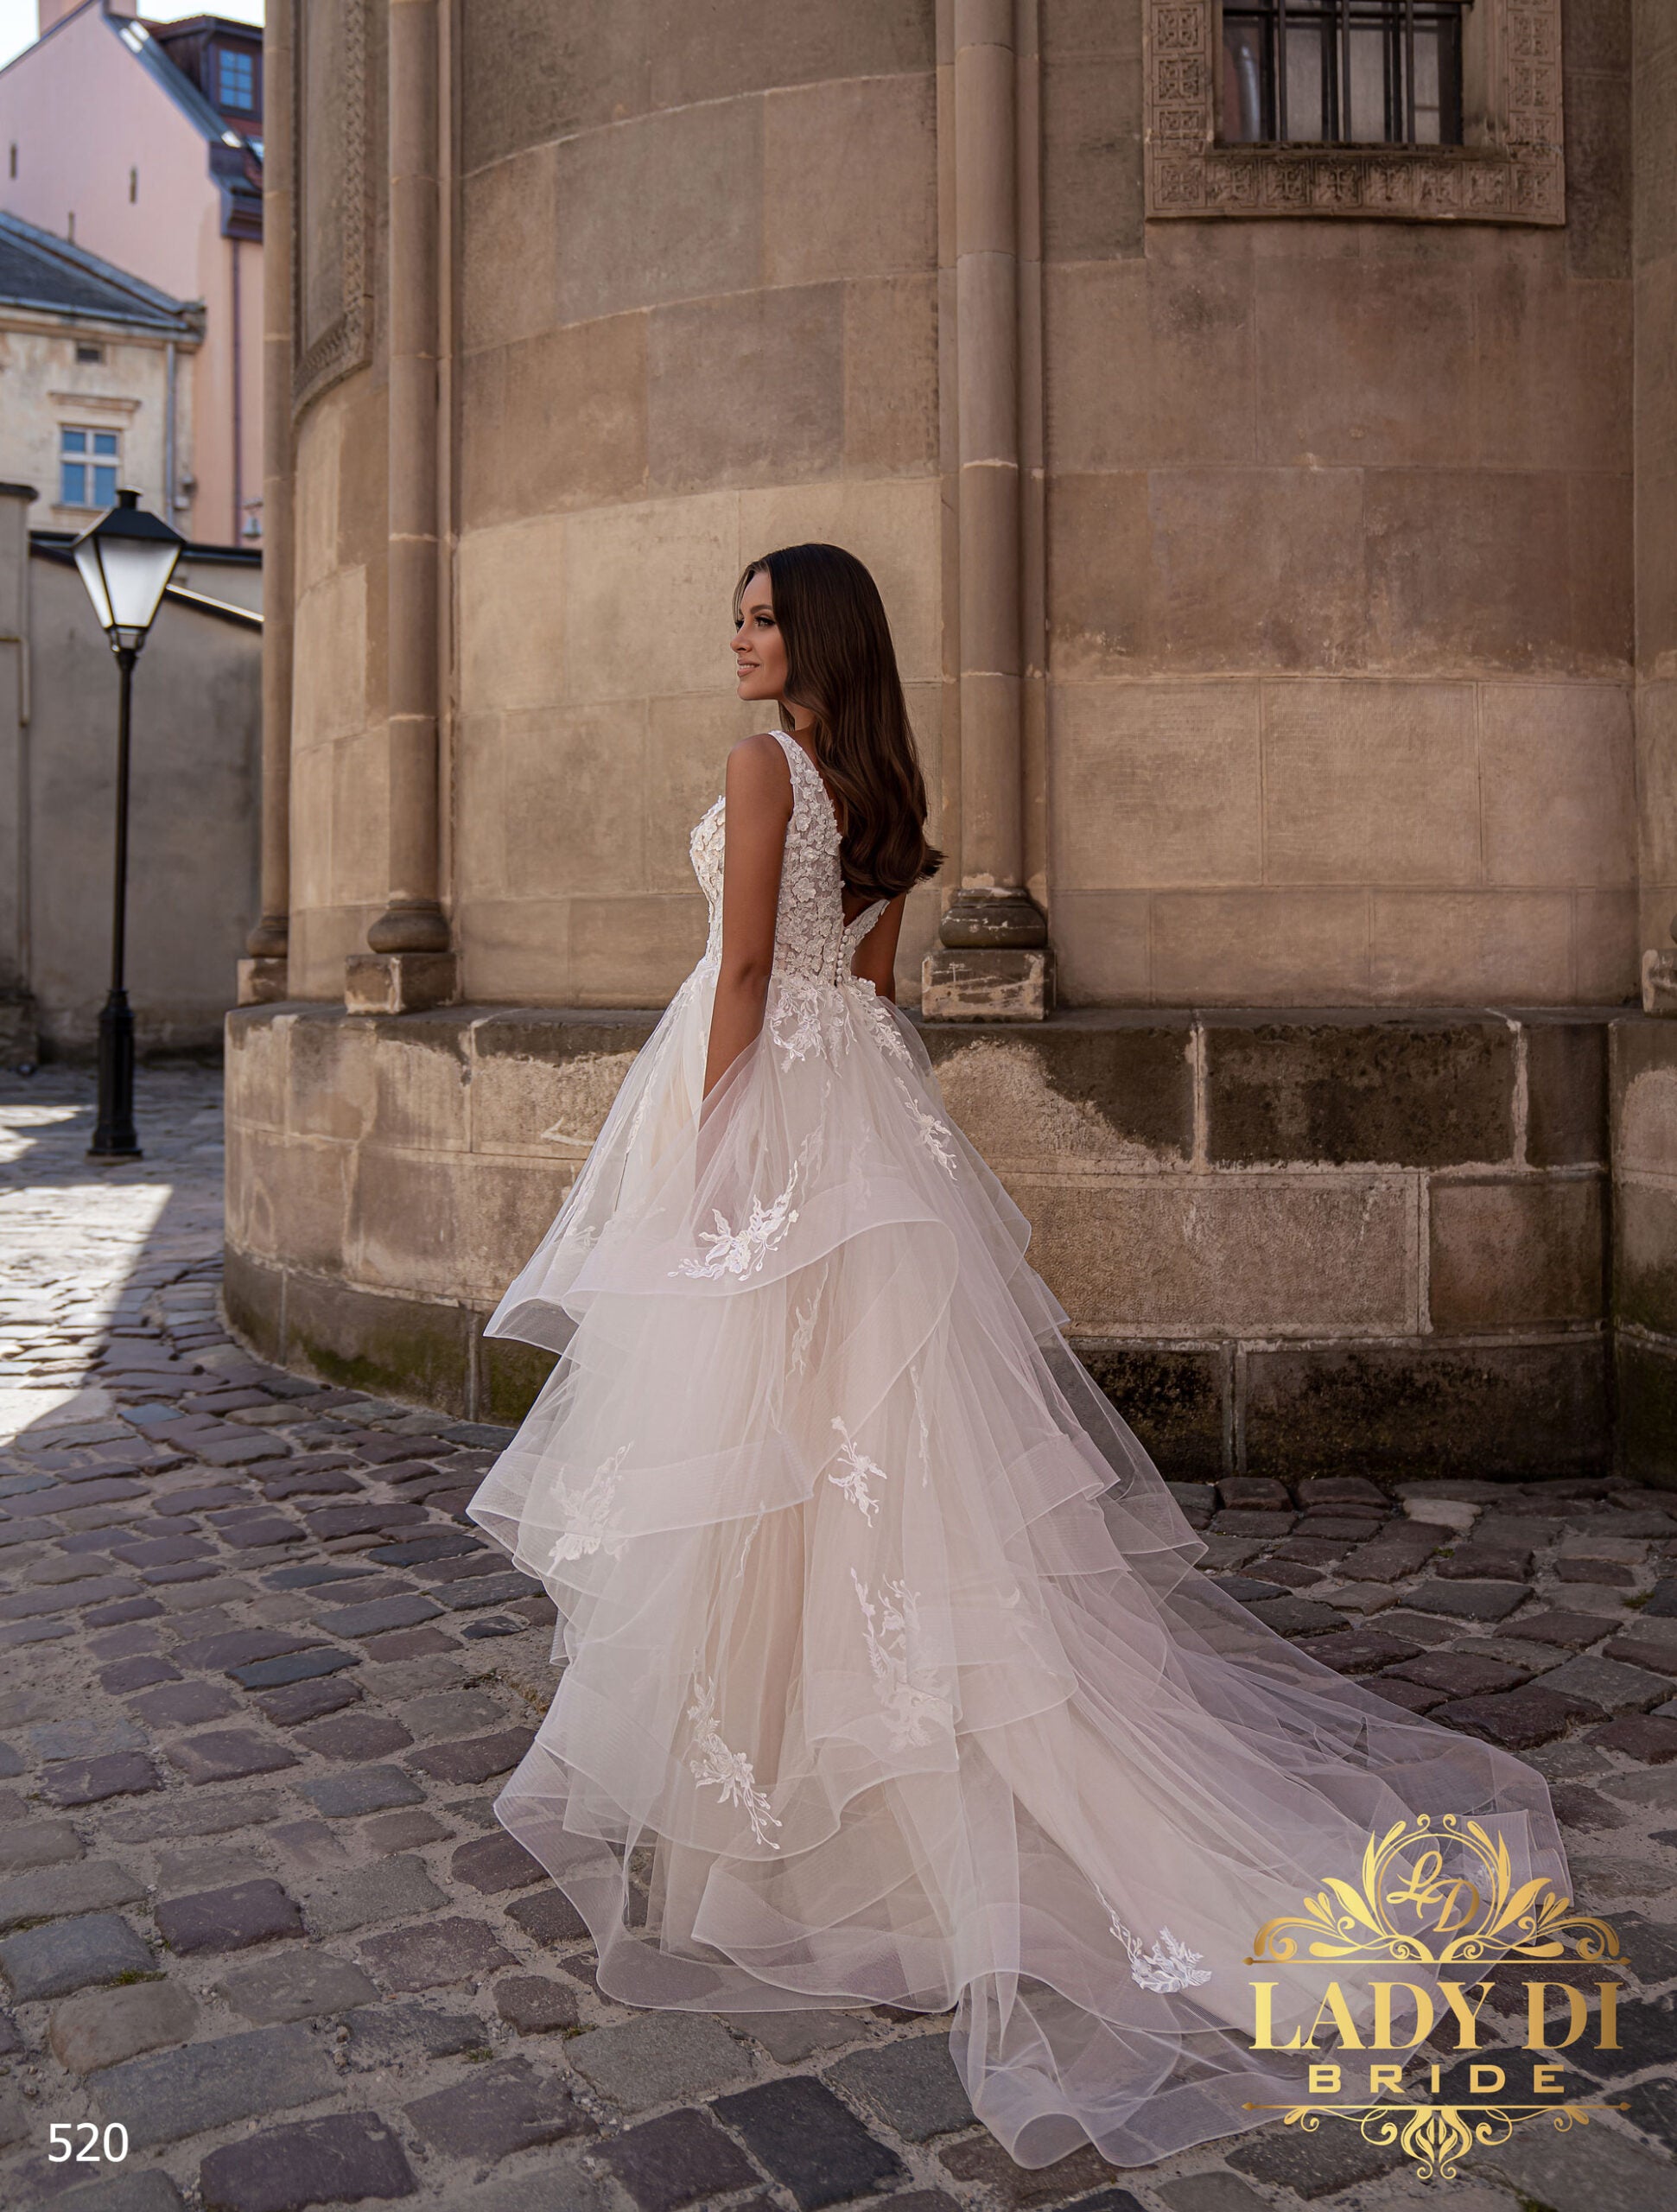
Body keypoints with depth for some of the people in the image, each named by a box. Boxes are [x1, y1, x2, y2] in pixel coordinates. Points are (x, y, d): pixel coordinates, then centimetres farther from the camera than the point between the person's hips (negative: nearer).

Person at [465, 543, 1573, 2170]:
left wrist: (702, 1140, -12)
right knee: (881, 1418, 10)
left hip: (771, 1094, -8)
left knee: (766, 1411, -1)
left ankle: (739, 1743, 11)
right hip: (863, 1092, 8)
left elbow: (746, 968, -15)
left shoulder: (765, 763, -10)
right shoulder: (885, 779, 13)